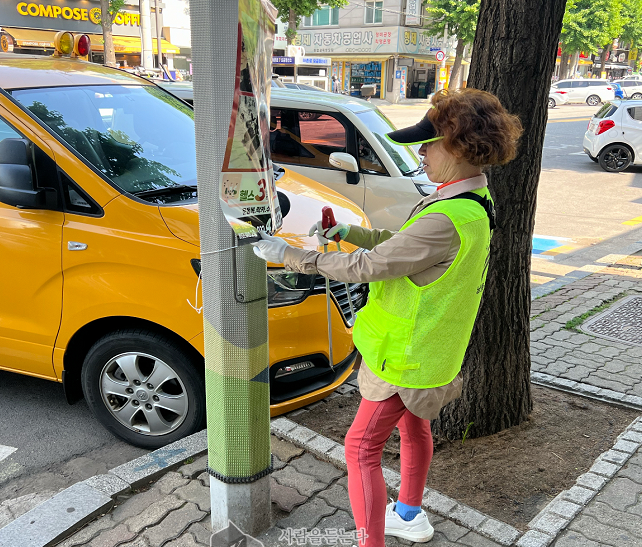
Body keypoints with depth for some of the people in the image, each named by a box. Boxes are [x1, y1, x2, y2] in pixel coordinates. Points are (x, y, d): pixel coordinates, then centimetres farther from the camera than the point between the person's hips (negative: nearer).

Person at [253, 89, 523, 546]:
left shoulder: (448, 220, -33)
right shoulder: (474, 200, 0)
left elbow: (368, 266, -29)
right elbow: (403, 243, 10)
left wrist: (290, 255, -20)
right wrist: (350, 232, 1)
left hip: (408, 355, -10)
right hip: (430, 346, 10)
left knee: (362, 448, 1)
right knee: (412, 424, 27)